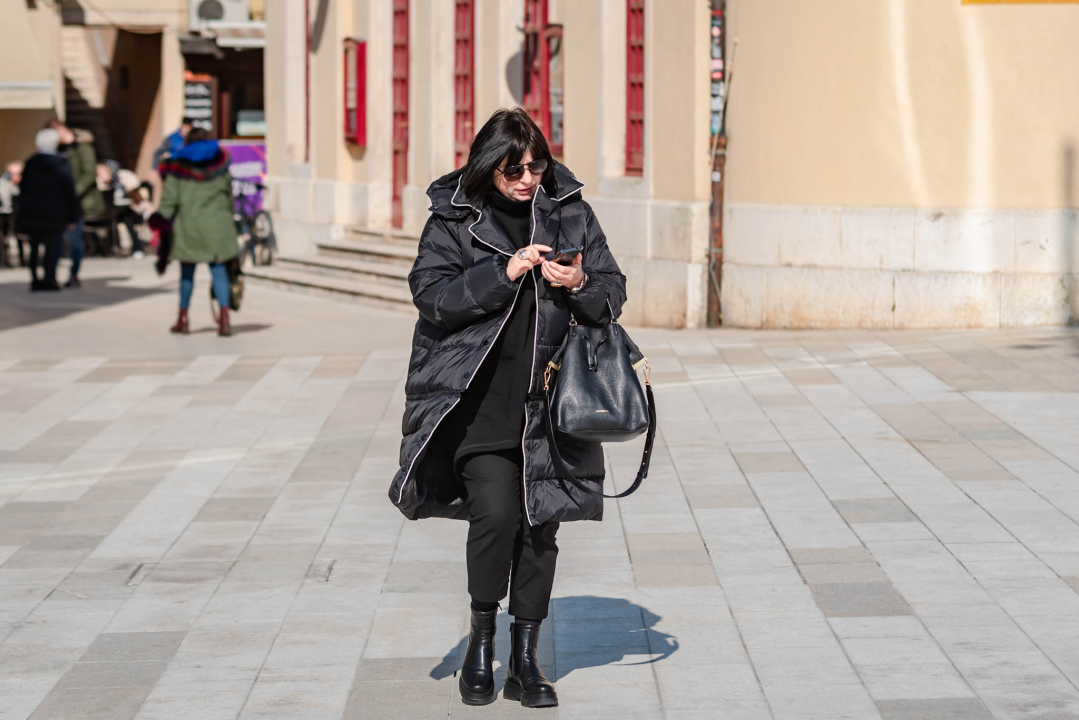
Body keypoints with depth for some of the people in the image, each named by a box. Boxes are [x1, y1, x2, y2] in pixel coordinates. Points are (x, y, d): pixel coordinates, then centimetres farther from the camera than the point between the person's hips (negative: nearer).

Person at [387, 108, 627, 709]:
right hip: (481, 402, -2)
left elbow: (614, 292, 8)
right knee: (495, 513, -16)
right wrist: (503, 273, -17)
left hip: (549, 400, 2)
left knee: (540, 525, 4)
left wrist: (581, 285, -14)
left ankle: (526, 660, 16)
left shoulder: (571, 212, 7)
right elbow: (431, 292, -8)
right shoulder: (455, 217, 2)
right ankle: (481, 639, 7)